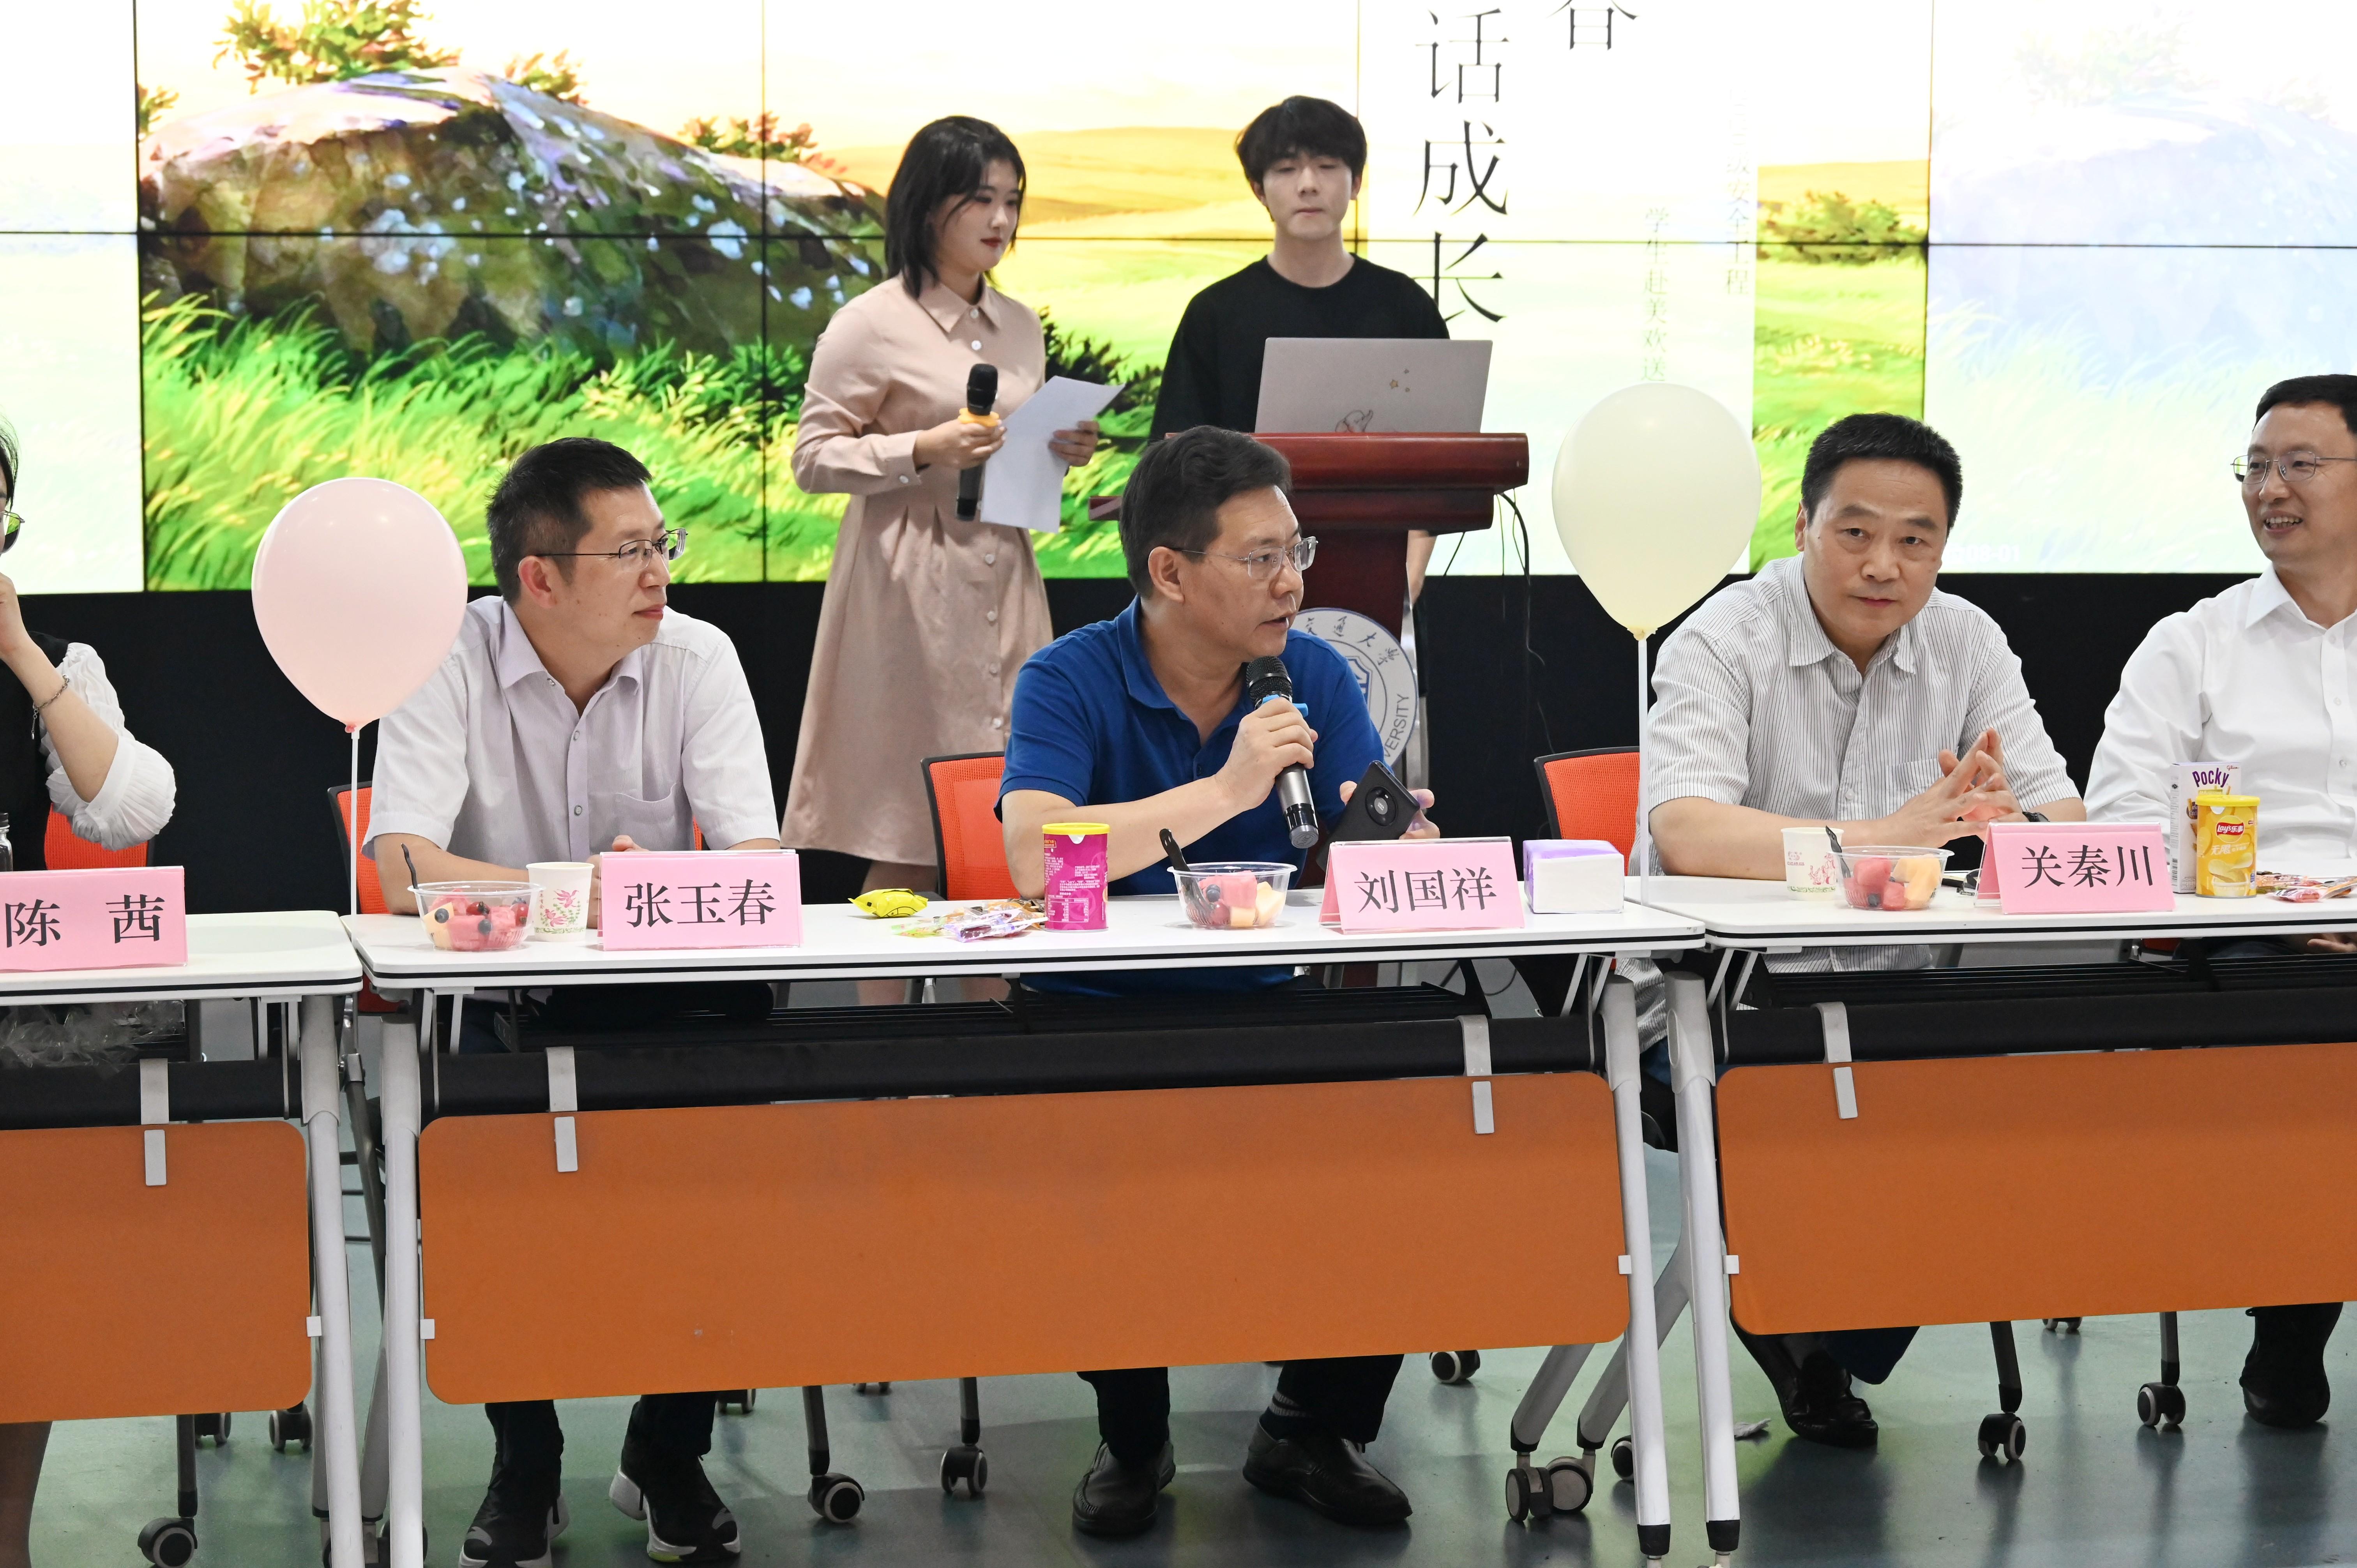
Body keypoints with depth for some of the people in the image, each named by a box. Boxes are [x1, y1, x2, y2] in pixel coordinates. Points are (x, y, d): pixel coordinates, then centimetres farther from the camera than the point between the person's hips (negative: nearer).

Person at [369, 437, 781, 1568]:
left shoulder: (696, 659, -2)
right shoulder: (448, 661, -8)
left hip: (665, 1002, 2)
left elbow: (758, 868, -12)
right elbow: (402, 866, -20)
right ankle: (525, 1465, -9)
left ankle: (669, 1452, -3)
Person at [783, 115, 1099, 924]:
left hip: (1005, 579, 6)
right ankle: (884, 985, 3)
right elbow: (812, 459, -6)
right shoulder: (870, 326, -6)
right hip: (911, 592, -6)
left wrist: (1064, 453, 3)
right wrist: (923, 449, -18)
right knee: (905, 846, -5)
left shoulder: (1020, 326, 14)